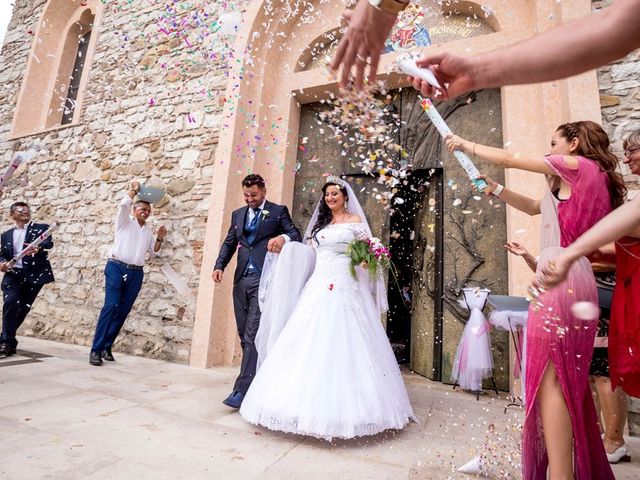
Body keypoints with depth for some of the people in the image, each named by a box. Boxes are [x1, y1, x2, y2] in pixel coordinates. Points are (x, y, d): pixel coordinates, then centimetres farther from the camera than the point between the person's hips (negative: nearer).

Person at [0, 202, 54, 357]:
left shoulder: (41, 228, 4)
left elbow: (49, 243, -15)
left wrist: (38, 248, -37)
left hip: (35, 274, -2)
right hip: (13, 274, 2)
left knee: (23, 308, 2)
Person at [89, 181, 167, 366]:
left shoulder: (148, 230, 20)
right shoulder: (125, 221, 7)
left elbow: (152, 252, 21)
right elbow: (123, 204, -10)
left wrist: (159, 238, 7)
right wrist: (134, 190, 0)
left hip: (136, 273, 5)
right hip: (116, 268, -5)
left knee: (123, 310, 2)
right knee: (111, 306, -15)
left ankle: (106, 347, 10)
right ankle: (95, 349, -11)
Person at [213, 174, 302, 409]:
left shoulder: (279, 211, 4)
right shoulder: (238, 214, 19)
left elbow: (296, 235, -3)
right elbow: (229, 243, 18)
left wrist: (283, 237, -26)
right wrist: (219, 265, 2)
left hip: (263, 280, -6)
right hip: (241, 279, 6)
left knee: (253, 334, -10)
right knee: (244, 334, 11)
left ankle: (242, 389, -5)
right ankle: (256, 380, 25)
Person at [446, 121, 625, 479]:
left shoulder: (579, 165, 0)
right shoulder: (590, 178, 25)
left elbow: (509, 159, 0)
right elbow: (533, 207, 29)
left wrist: (466, 145, 13)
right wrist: (494, 189, 22)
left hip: (561, 279, -10)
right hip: (573, 279, 10)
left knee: (550, 381, -10)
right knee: (569, 380, 15)